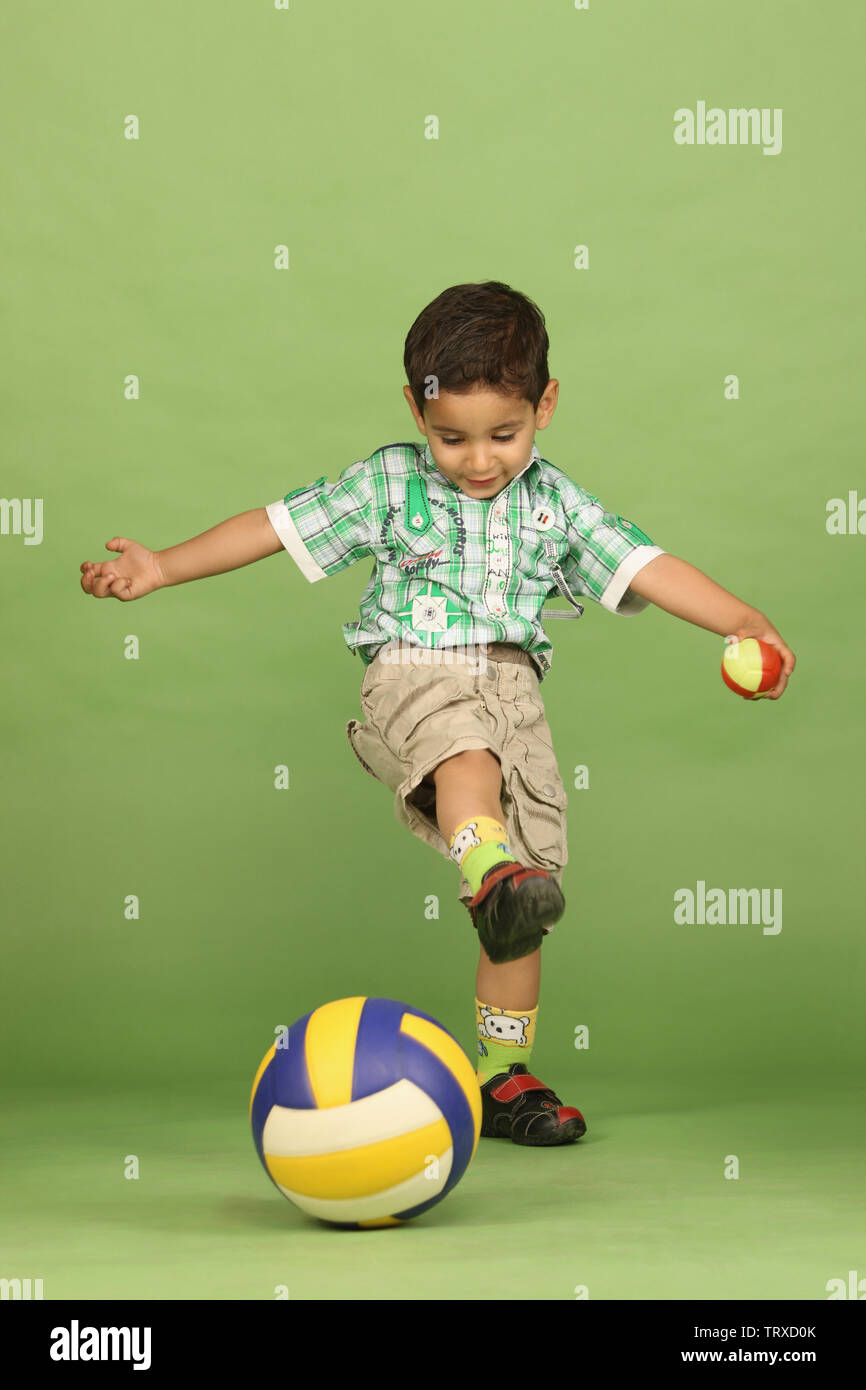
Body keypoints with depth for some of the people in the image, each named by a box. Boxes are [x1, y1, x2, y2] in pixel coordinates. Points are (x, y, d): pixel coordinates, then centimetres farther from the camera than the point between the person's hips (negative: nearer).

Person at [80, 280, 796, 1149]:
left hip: (514, 690, 3)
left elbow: (647, 568, 4)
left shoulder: (557, 504, 10)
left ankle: (502, 1075, 13)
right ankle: (490, 875, -65)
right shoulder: (387, 484, 5)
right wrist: (163, 567, -1)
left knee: (529, 891, 1)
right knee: (467, 751, -39)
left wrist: (743, 622, -10)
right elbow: (278, 526, 5)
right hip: (412, 677, -3)